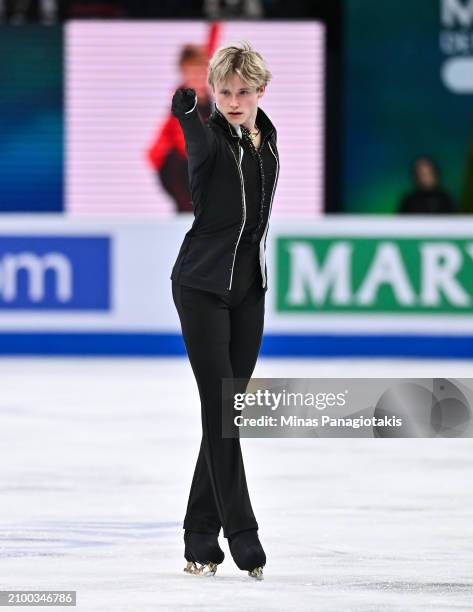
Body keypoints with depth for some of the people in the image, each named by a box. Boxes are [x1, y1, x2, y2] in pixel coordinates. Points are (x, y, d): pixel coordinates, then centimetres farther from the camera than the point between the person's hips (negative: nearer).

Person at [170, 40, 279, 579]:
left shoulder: (267, 138, 7)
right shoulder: (211, 137, -14)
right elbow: (200, 147, -41)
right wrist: (187, 115, -63)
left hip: (249, 288, 7)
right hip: (202, 286, -7)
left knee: (229, 411, 7)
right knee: (220, 410, -9)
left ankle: (201, 537, 13)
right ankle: (241, 534, -6)